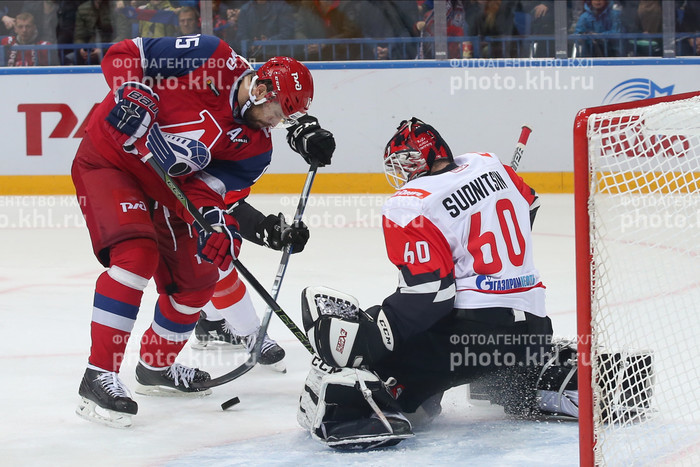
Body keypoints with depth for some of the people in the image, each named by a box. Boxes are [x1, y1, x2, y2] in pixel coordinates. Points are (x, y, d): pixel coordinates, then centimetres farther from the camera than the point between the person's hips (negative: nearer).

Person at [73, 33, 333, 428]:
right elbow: (123, 55, -16)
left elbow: (204, 189, -11)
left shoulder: (255, 145, -4)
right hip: (108, 159, -8)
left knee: (197, 275, 11)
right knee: (138, 254, -27)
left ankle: (157, 366, 34)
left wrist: (214, 219, -32)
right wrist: (132, 95, -32)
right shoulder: (207, 57, -20)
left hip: (161, 185, 8)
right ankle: (99, 376, -25)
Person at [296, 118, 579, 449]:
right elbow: (528, 208, 29)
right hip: (533, 328, 8)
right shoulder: (488, 164, 9)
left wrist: (365, 333, -18)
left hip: (474, 328, -8)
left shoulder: (409, 207, -12)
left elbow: (426, 295, -18)